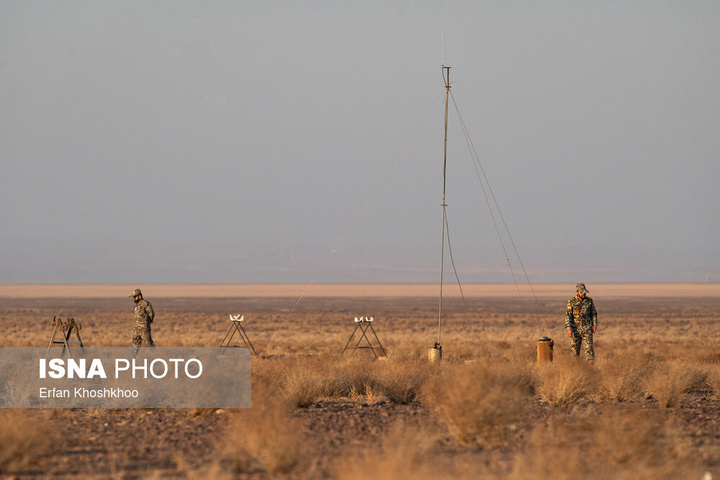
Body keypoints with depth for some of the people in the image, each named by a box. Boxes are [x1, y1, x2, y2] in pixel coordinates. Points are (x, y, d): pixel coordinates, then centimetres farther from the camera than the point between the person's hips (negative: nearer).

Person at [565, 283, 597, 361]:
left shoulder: (589, 301, 0)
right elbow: (568, 316, -8)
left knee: (589, 347, -12)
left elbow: (594, 313, 11)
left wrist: (595, 325, 4)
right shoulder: (571, 302, -6)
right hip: (576, 329, 0)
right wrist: (569, 328, -17)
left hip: (587, 329, 0)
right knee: (575, 349, 8)